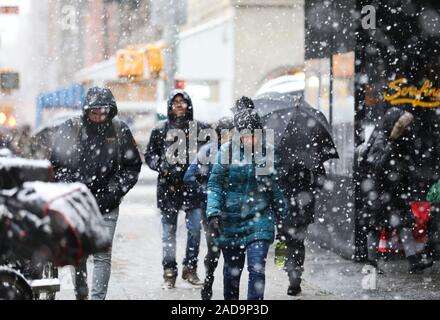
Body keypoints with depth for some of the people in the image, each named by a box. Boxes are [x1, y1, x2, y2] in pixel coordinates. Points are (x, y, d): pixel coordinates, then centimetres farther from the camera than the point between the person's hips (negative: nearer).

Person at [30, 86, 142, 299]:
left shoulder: (119, 131, 0)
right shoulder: (70, 128, -1)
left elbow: (133, 166, 6)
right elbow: (54, 162, 4)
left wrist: (114, 192, -5)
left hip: (106, 204, -1)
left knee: (102, 255, -6)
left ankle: (98, 297, -7)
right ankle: (80, 294, 24)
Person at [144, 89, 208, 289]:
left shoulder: (200, 128, 5)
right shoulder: (160, 130, 6)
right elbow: (149, 155, 10)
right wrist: (163, 167, -7)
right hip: (168, 188, 0)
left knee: (195, 229, -4)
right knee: (168, 232, 5)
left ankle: (190, 268, 12)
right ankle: (169, 272, 12)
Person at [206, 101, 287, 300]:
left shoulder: (268, 152, 1)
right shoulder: (227, 151, -4)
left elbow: (274, 187, 12)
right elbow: (215, 184, -4)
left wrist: (281, 215, 17)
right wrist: (213, 213, -16)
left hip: (259, 219, 0)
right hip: (230, 222, 0)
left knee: (257, 269, -13)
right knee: (232, 270, 15)